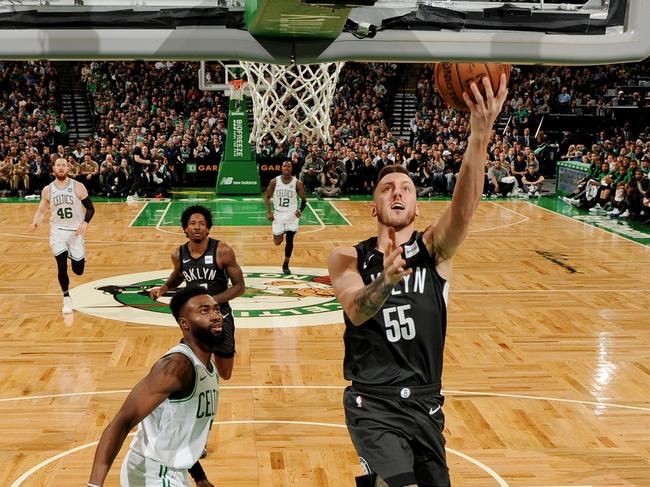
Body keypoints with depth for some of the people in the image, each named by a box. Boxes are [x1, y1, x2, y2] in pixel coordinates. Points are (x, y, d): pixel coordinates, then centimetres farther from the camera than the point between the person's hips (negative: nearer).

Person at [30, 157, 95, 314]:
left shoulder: (78, 187, -7)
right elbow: (42, 209, 11)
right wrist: (35, 222, -10)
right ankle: (66, 299, 9)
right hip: (58, 231, 1)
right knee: (62, 267, -10)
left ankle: (80, 257, 38)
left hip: (76, 231, -1)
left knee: (78, 270, 0)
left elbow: (90, 208, -2)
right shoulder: (47, 190, 0)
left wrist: (85, 222, -21)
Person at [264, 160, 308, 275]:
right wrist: (269, 211, -7)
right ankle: (279, 234, 38)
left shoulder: (297, 183, -7)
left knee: (289, 240, -2)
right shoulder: (274, 181, -5)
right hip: (278, 214, 0)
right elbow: (267, 196, 4)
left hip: (292, 214, 0)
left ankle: (286, 265, 13)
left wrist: (301, 210, -17)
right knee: (277, 241, 0)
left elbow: (304, 199, 1)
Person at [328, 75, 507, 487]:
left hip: (425, 402, 3)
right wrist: (386, 280, -43)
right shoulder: (348, 258, -2)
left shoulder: (434, 250, -2)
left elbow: (463, 209, -22)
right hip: (372, 402, -3)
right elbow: (356, 311, -20)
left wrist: (480, 136, -39)